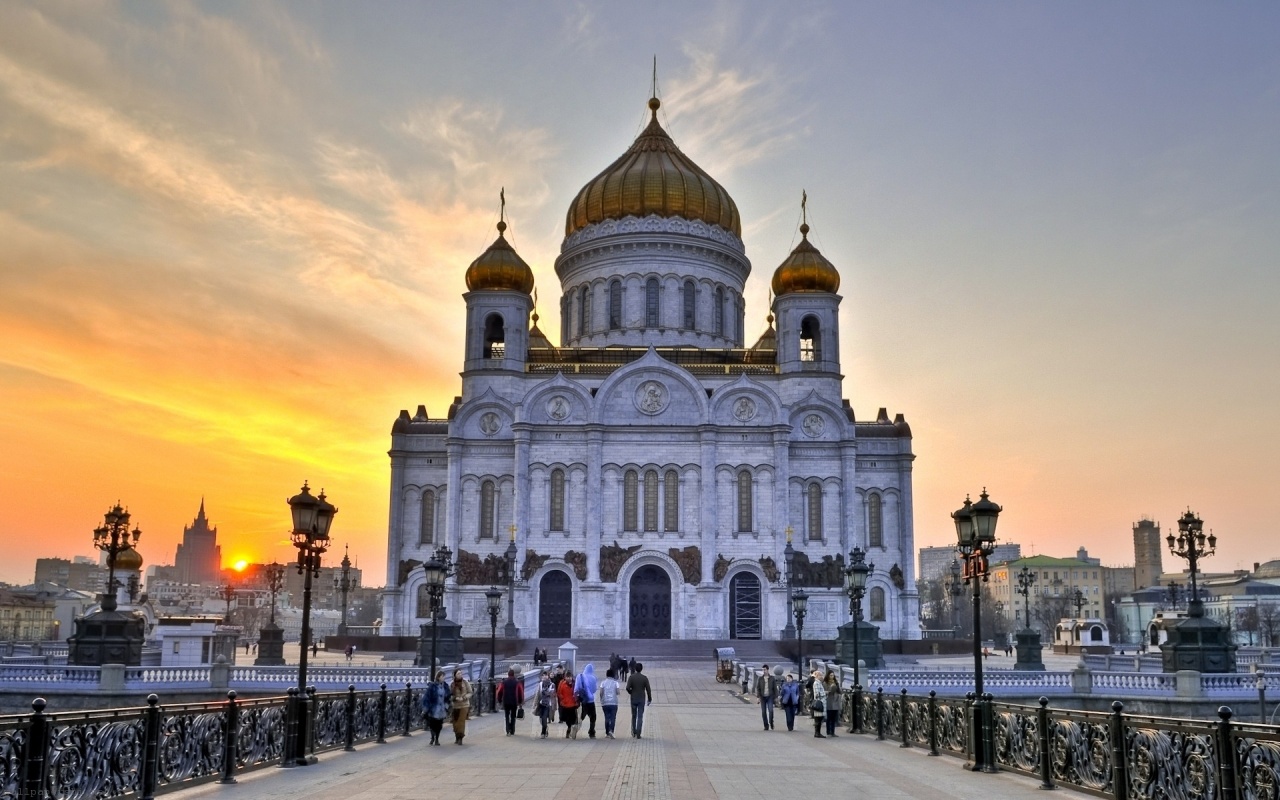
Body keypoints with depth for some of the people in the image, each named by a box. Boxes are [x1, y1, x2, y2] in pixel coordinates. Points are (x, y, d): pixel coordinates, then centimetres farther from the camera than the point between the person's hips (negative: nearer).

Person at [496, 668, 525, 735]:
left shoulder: (504, 682, 0)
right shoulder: (517, 682, -3)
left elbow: (499, 692, 1)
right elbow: (521, 692, -2)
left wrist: (499, 700, 13)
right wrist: (521, 701, 8)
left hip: (506, 702, 0)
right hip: (514, 702, 0)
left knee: (507, 716, 8)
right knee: (513, 716, 11)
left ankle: (508, 730, -8)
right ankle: (512, 732, 12)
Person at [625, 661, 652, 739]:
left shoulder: (631, 677, -6)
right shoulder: (645, 678, -6)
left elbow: (628, 688, -13)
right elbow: (648, 689, -6)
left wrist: (631, 693, 7)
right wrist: (649, 699, 4)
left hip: (633, 699, 1)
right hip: (642, 699, -1)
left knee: (634, 716, 15)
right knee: (640, 717, 2)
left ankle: (634, 733, 20)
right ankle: (638, 734, -3)